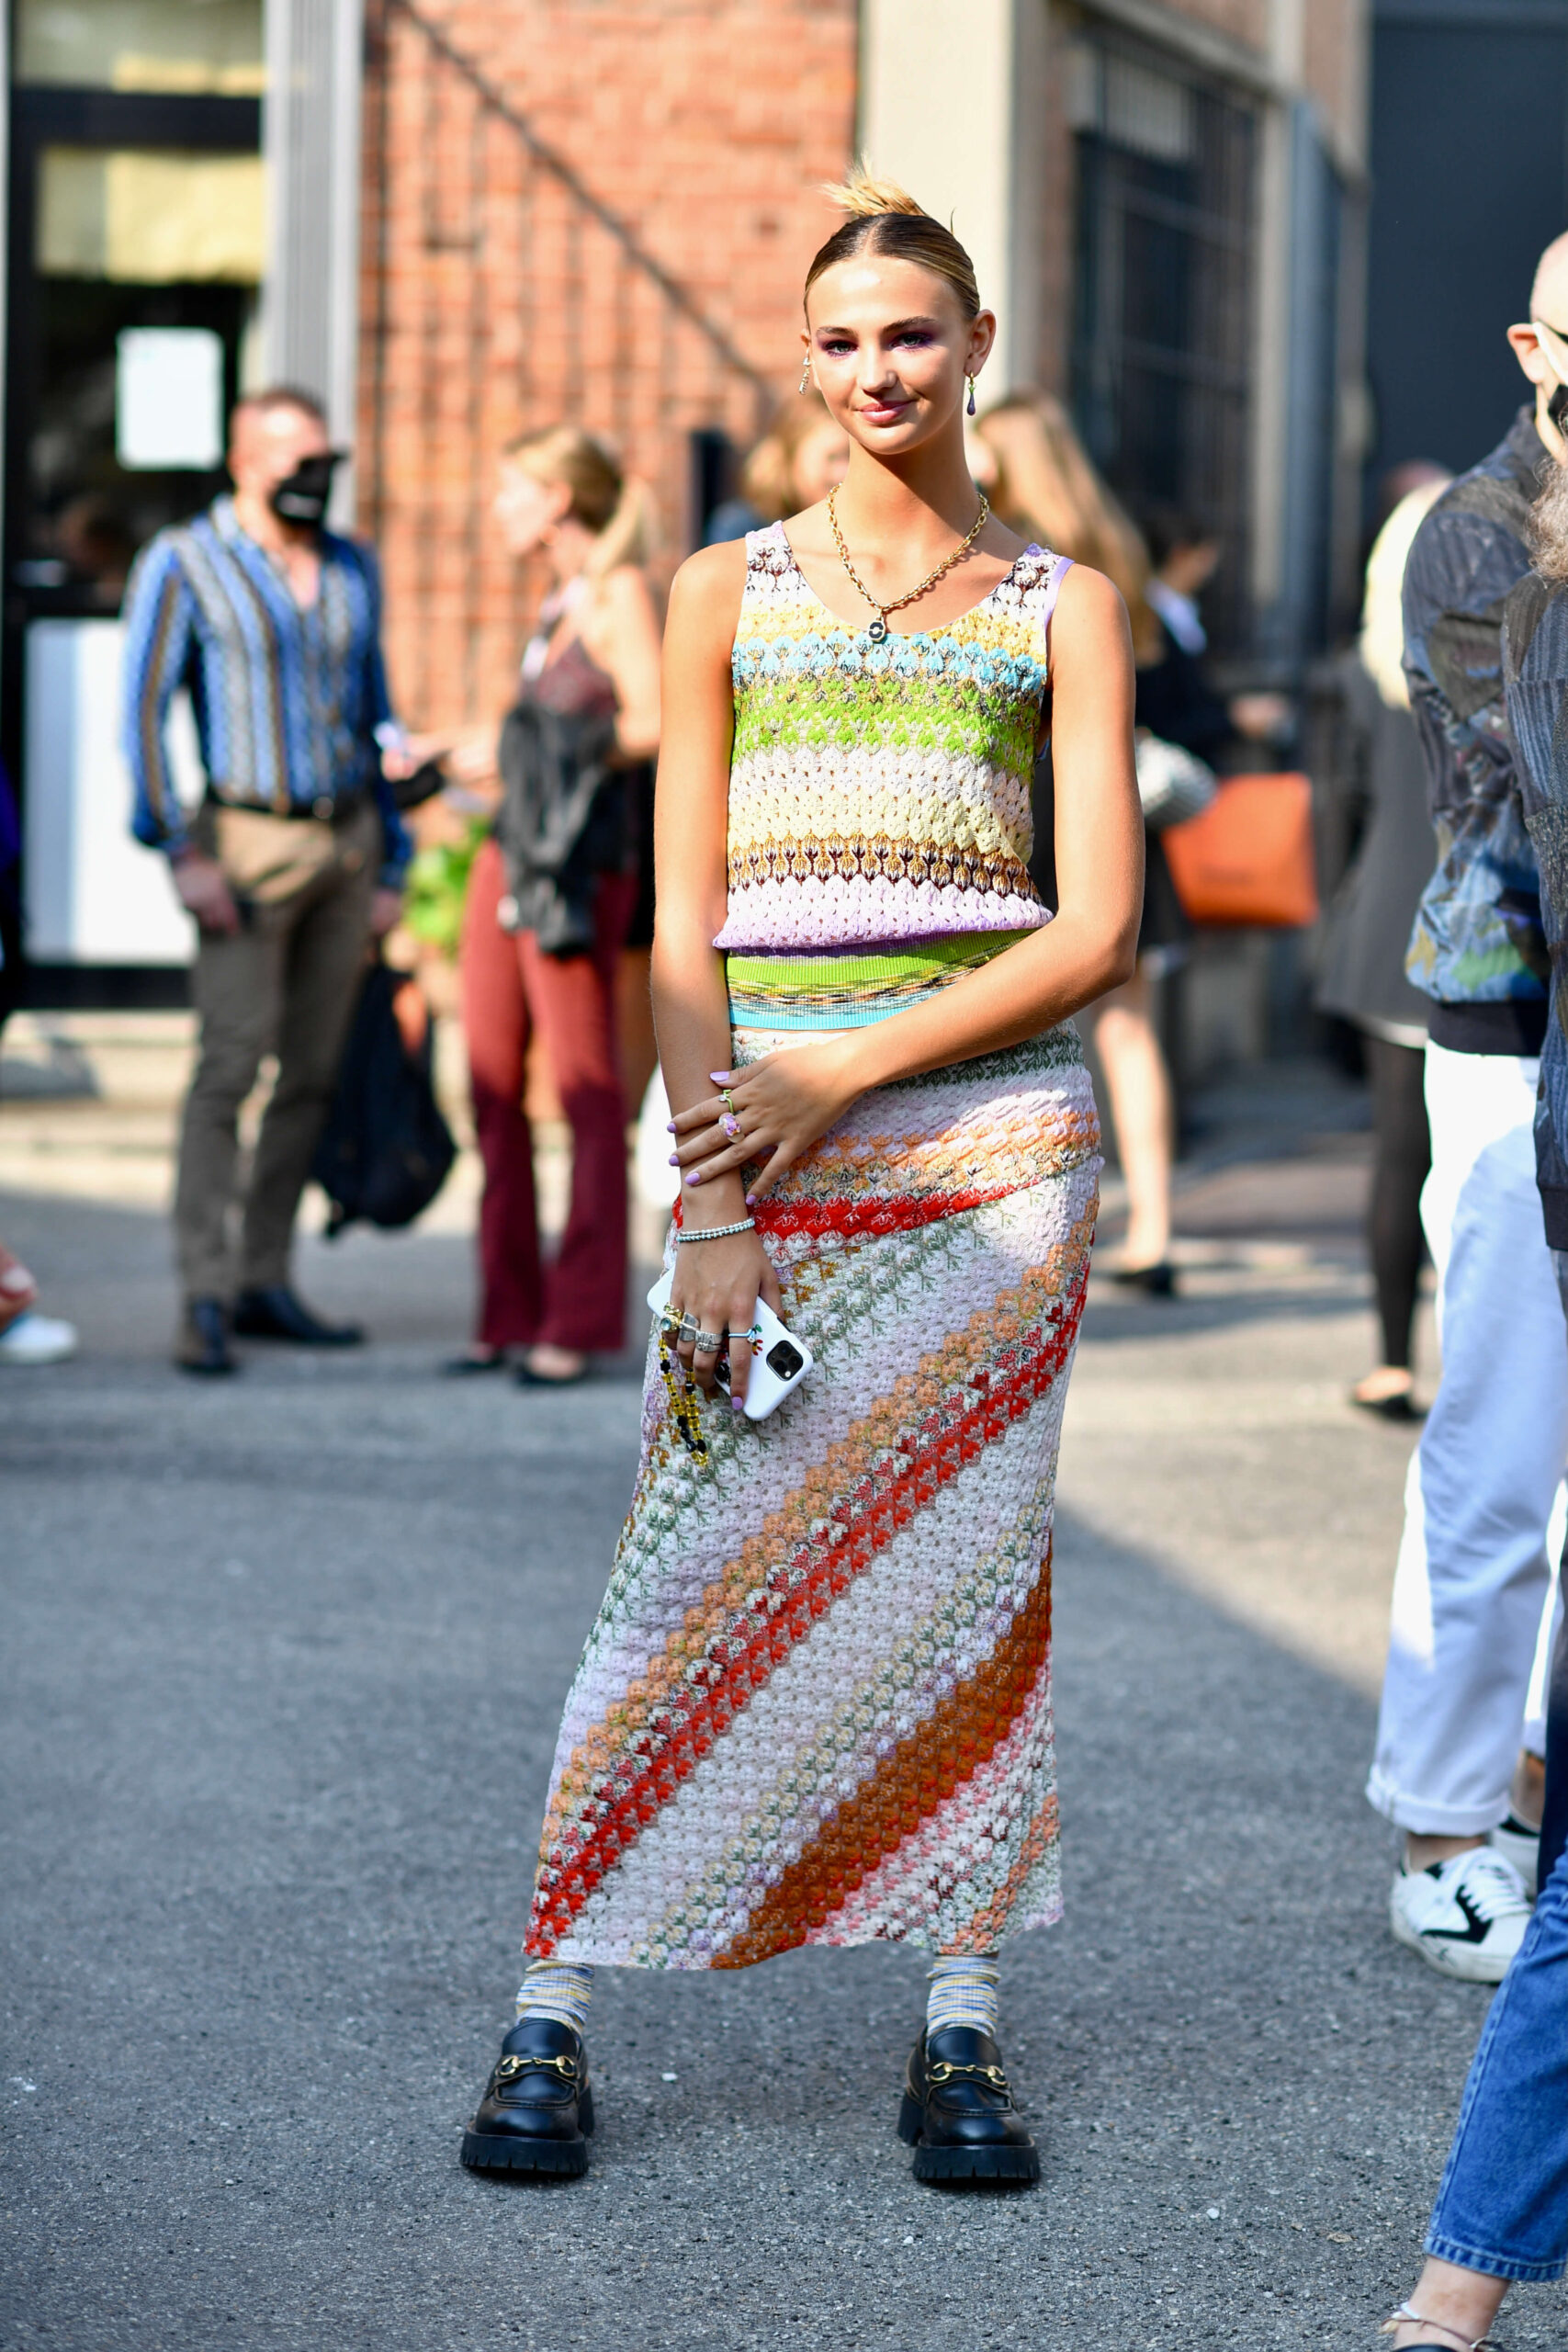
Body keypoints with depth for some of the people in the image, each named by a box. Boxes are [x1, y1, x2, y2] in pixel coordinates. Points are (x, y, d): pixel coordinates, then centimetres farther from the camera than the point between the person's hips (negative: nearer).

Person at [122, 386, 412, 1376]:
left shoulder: (353, 569, 12)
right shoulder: (183, 563, -3)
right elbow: (142, 711, -7)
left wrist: (390, 865, 14)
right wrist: (183, 855, -15)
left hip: (348, 839, 6)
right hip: (250, 840, -6)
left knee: (314, 1072, 5)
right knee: (231, 1064, -13)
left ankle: (267, 1282, 12)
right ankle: (206, 1300, -14)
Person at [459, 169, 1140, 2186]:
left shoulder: (1059, 609, 8)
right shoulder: (727, 595, 9)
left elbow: (1098, 925, 0)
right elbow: (686, 929, 3)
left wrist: (849, 1071, -10)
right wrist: (710, 1205, -8)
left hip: (993, 1131, 1)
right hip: (766, 1136, 0)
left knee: (968, 1571, 2)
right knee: (698, 1573, -5)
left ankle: (959, 2027, 9)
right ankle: (554, 2013, 0)